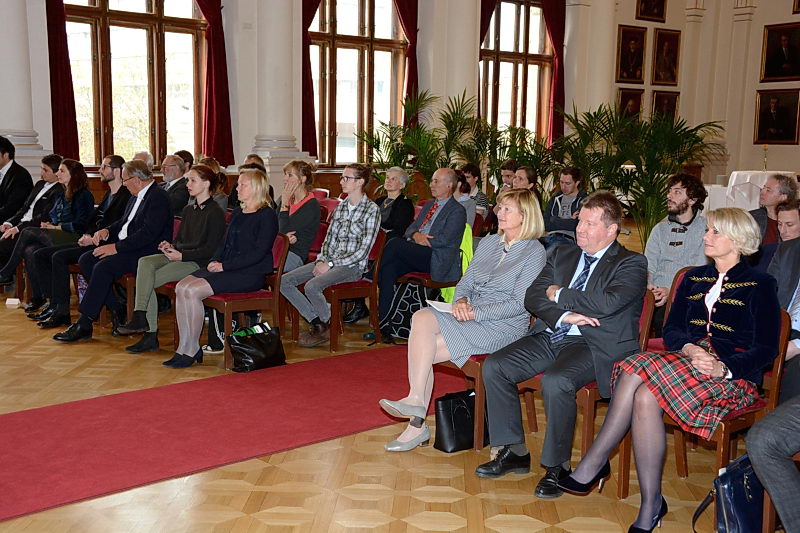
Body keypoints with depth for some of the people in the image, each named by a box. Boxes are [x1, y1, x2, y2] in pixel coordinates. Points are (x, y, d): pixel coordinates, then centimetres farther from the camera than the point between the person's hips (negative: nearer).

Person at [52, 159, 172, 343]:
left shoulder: (159, 197, -14)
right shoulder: (136, 197, 18)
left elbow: (148, 233, -23)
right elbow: (123, 222, 28)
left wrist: (116, 247, -22)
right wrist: (107, 231, 5)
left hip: (146, 252, -10)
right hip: (125, 247, 10)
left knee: (103, 267, -26)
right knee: (85, 260, -5)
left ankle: (84, 326, -19)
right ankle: (115, 310, -3)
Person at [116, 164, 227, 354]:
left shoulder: (215, 213, -6)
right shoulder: (188, 210, 20)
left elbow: (211, 249, -12)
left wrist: (182, 255, -18)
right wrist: (171, 246, 1)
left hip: (199, 262, -7)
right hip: (179, 256, 7)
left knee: (148, 280, -23)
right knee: (145, 262, -21)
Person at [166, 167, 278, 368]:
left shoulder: (267, 215, -7)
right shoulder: (237, 213, 21)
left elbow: (259, 253, -15)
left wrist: (224, 266, -16)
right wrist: (214, 261, 1)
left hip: (250, 274, -8)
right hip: (226, 269, 8)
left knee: (193, 291, -23)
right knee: (181, 287, -14)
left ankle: (190, 350, -11)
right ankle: (186, 347, -13)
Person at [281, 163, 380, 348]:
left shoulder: (371, 210, -8)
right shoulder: (341, 207, 14)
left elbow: (363, 251, -13)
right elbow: (329, 239, 16)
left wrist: (330, 264, -16)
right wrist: (321, 260, -5)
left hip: (353, 265, -7)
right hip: (330, 261, 8)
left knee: (312, 286, -31)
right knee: (284, 281, -8)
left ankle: (328, 328, -6)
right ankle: (317, 322, -2)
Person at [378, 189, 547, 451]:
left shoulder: (534, 252, -4)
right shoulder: (488, 242, 17)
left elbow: (519, 304, -12)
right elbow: (464, 283, 16)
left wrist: (475, 312, -17)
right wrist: (461, 301, -7)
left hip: (502, 326, -6)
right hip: (469, 315, 7)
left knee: (423, 351, -21)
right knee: (421, 318, -24)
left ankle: (417, 425, -12)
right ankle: (416, 401, -25)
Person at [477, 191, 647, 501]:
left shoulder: (631, 264, -1)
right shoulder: (562, 255, 17)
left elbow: (608, 303, -20)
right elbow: (533, 297, 8)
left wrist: (559, 295, -7)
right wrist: (565, 314, -12)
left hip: (594, 345, -6)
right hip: (550, 336, 7)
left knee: (555, 381, -34)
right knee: (494, 366, -12)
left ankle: (558, 466, -13)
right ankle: (515, 452, 2)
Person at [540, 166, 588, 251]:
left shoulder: (584, 200, 5)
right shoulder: (555, 199, 23)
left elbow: (576, 225, -7)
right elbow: (545, 224, 12)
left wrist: (555, 220, 6)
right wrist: (569, 221, 3)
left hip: (567, 239, -5)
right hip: (549, 236, 5)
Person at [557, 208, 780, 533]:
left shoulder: (759, 286, 5)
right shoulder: (694, 278, 21)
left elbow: (766, 349, -3)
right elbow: (671, 330, 13)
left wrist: (723, 368, -21)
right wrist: (689, 348, -10)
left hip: (733, 375, -5)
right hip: (689, 360, 5)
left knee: (646, 393, -33)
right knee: (639, 383, -31)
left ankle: (594, 465, -22)